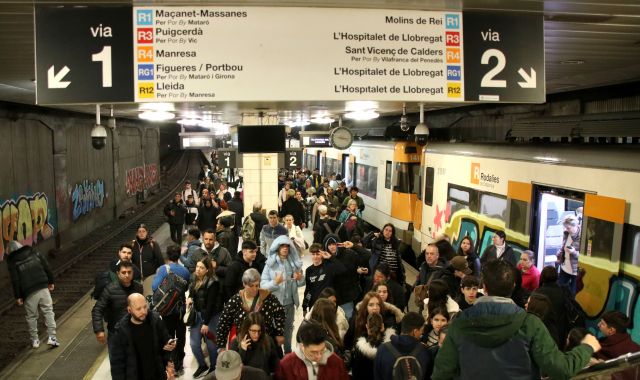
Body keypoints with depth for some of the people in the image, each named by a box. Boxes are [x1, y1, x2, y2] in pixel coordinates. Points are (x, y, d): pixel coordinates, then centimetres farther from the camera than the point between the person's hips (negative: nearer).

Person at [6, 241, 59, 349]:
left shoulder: (12, 262, 0)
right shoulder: (33, 252, 8)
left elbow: (15, 281, -4)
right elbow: (47, 267, 7)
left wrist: (18, 296, 2)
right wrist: (51, 282, 15)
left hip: (29, 293, -2)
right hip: (43, 287, 2)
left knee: (31, 316, 12)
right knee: (48, 311, 6)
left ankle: (34, 340, 20)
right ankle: (52, 336, -1)